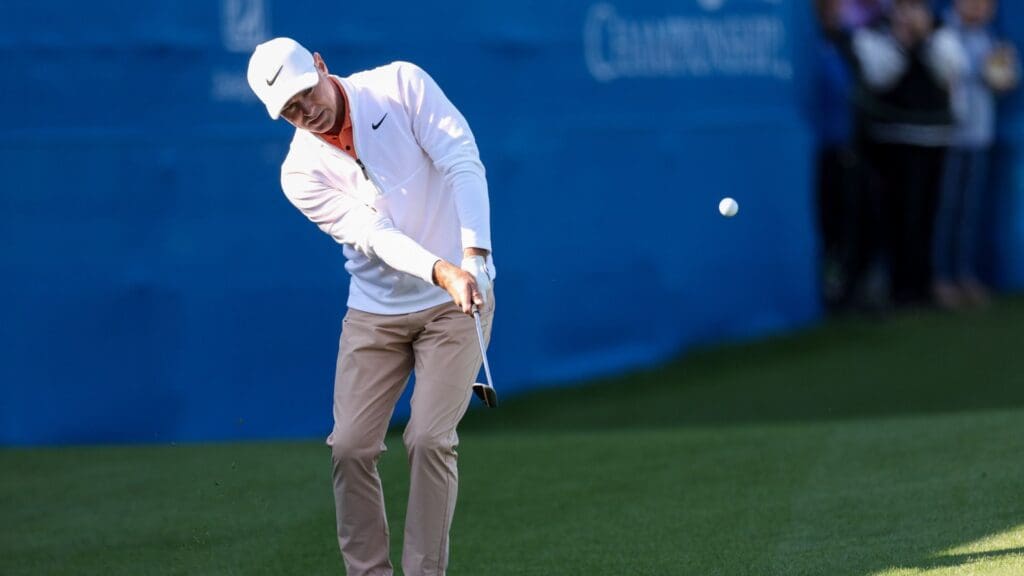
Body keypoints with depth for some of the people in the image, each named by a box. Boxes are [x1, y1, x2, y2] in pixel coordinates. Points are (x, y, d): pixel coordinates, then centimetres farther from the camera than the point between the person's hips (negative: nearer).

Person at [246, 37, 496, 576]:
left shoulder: (401, 85, -10)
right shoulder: (302, 172, -7)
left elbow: (462, 162, -19)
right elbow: (373, 235, -19)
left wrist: (473, 255, -33)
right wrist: (441, 270, -37)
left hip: (455, 300, -3)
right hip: (375, 313, 3)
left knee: (429, 439, -13)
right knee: (350, 446, -4)